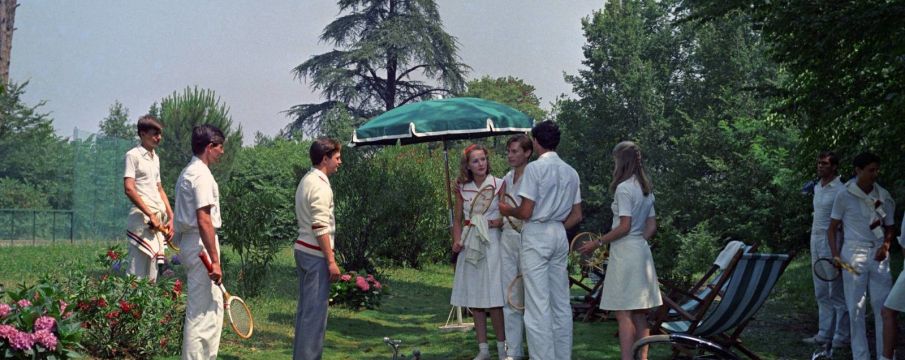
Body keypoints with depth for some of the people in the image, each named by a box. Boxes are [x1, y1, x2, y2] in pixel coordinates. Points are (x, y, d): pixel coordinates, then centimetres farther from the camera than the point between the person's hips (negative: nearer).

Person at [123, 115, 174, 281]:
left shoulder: (155, 157, 19)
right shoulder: (133, 155, -4)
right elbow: (129, 189, -13)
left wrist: (171, 217, 13)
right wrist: (151, 215, -16)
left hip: (158, 219, 8)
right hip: (142, 218, -8)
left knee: (152, 274, 7)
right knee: (138, 273, -10)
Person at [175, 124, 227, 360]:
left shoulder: (188, 172, 17)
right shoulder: (201, 175, -15)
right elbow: (204, 220, -22)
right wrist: (214, 260, -23)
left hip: (189, 243, 10)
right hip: (201, 245, -10)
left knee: (214, 307, 17)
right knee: (201, 312, -5)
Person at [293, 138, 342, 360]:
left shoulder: (307, 181, 15)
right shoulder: (320, 186, -16)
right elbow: (320, 228, -21)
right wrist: (331, 260, -19)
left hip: (303, 249, 10)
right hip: (316, 254, -10)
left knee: (306, 307, 14)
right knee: (315, 309, -6)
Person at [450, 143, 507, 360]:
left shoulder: (499, 185, -2)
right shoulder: (462, 189, 7)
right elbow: (458, 220, 13)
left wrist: (500, 222, -17)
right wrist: (457, 241, -1)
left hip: (492, 243, -4)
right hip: (470, 245, 4)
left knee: (494, 300, -7)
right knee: (474, 300, 5)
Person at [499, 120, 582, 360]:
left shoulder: (534, 168, -10)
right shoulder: (570, 172, 10)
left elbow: (526, 212, -13)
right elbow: (576, 216, 12)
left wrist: (507, 211, 6)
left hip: (536, 235, -7)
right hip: (560, 235, 7)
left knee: (538, 304, -5)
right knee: (561, 302, 10)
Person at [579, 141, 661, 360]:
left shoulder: (623, 188, -12)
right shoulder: (646, 189, 14)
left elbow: (624, 226, -16)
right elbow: (652, 226, 15)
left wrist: (597, 243, -11)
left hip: (625, 254, -9)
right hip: (642, 252, 9)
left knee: (623, 314, -7)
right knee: (639, 314, 9)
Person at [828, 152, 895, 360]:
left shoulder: (883, 196, 6)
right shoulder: (844, 196, -2)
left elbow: (889, 228, 15)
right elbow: (832, 228, 4)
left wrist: (885, 245, -4)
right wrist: (835, 254, -6)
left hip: (878, 255, 3)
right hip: (854, 253, -2)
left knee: (883, 305, 1)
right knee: (856, 307, 1)